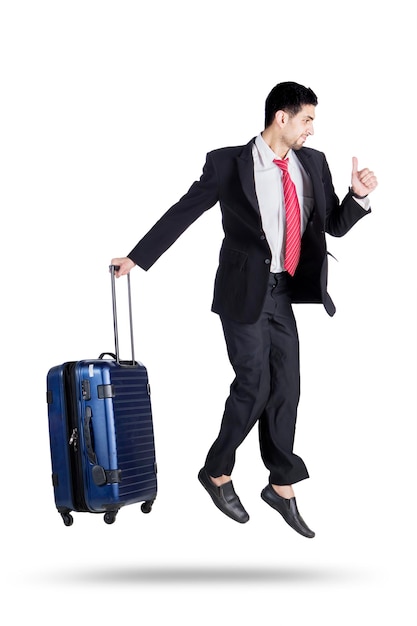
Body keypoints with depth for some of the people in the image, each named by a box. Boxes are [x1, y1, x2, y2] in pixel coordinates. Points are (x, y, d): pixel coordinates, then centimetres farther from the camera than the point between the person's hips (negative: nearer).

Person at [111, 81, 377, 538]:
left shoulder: (313, 164, 6)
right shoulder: (228, 164, -8)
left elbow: (335, 225, 11)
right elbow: (183, 211, -1)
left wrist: (358, 196, -8)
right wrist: (138, 257, 2)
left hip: (285, 294, 5)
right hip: (244, 292, -5)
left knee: (285, 389, 8)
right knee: (254, 386, -5)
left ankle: (281, 487, 23)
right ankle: (217, 473, 18)